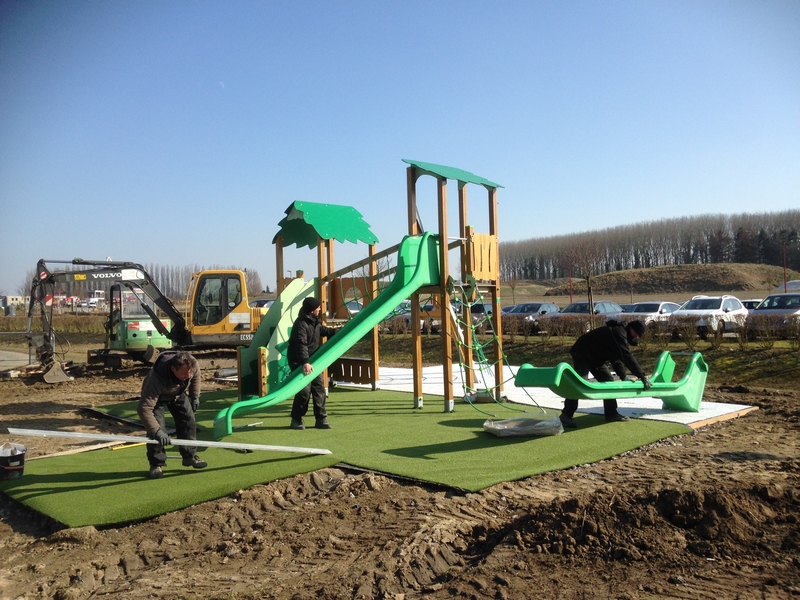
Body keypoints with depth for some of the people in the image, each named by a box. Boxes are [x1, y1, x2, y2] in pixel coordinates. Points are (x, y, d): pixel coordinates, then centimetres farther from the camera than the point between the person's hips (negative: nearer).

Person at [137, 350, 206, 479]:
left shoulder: (193, 365, -34)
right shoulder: (157, 379, -48)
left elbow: (196, 376, -5)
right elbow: (144, 408, -47)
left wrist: (195, 396, 3)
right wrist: (156, 431, -52)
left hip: (178, 393, 5)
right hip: (156, 396, -4)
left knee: (189, 421, 0)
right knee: (156, 429, -17)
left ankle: (190, 456, 16)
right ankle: (156, 464, -1)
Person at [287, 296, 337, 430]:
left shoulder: (315, 321, 7)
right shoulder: (301, 324, -23)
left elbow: (323, 330, 26)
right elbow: (301, 344, -33)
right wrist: (305, 362, -43)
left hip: (312, 360, 9)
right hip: (299, 362, -9)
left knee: (319, 387, 5)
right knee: (305, 389, -12)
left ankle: (321, 419, 11)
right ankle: (296, 419, 5)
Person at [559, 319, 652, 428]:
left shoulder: (621, 334, 11)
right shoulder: (618, 333, -22)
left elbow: (617, 358, 13)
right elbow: (627, 357, -29)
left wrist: (623, 377, 3)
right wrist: (642, 376, -28)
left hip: (595, 357, 11)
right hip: (582, 355, -11)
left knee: (608, 380, 8)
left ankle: (611, 413, 15)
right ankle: (566, 415, -17)